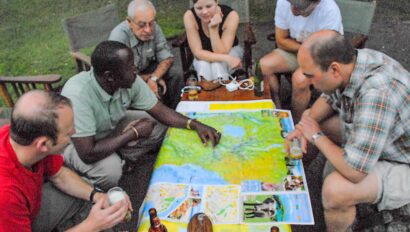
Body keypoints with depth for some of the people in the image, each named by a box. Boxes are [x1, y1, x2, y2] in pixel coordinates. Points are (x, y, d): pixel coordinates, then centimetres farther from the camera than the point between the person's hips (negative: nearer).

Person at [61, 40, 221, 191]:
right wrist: (134, 133, -30)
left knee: (160, 126, -9)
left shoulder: (131, 81, -23)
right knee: (110, 169, -33)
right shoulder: (78, 94, -40)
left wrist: (195, 125, -25)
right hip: (75, 143, -5)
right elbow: (88, 154, -39)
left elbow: (160, 111, -11)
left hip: (111, 127, 5)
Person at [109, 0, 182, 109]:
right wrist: (148, 79, -18)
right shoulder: (118, 36, -32)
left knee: (175, 77, -15)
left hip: (146, 68, 5)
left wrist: (153, 78, -27)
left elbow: (167, 58, -10)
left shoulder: (154, 28, -18)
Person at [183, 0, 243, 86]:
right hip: (204, 55, 1)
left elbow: (221, 52, -27)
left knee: (217, 64, -31)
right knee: (203, 65, -31)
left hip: (230, 51, 0)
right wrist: (226, 58, -37)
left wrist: (213, 28, -40)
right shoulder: (190, 16, -26)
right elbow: (197, 52, -26)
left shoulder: (231, 15, -28)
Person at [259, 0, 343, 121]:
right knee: (263, 65, -18)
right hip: (294, 51, 5)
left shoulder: (330, 11, -30)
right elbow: (281, 41, -7)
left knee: (299, 79, -31)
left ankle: (295, 123, -8)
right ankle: (276, 109, -2)